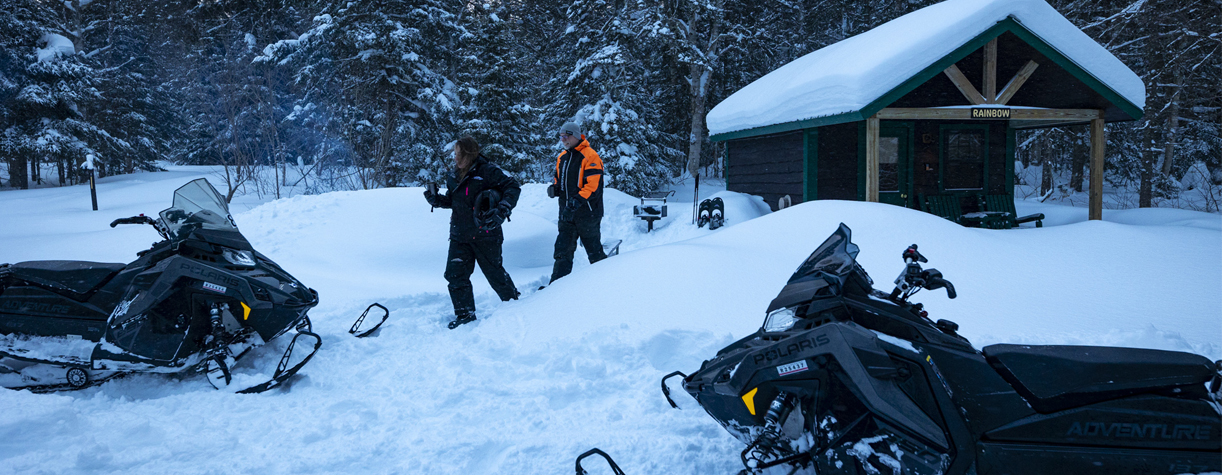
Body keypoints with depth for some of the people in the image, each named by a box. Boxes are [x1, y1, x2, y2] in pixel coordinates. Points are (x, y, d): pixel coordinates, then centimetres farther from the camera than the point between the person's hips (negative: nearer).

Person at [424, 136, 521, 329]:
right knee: (455, 273, -2)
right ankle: (465, 313, 9)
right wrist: (436, 199, 1)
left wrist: (502, 210, -24)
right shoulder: (456, 176, 9)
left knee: (494, 272, 9)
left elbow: (513, 187, -13)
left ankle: (513, 301, 33)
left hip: (485, 235, -6)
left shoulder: (487, 172, -13)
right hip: (459, 235, 6)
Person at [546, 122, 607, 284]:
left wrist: (576, 202, -29)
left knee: (594, 250, 7)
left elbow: (593, 186, -20)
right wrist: (554, 188, 1)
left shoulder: (590, 156, -13)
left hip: (587, 213, -6)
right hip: (567, 213, 7)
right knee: (563, 250, 3)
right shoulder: (562, 157, 12)